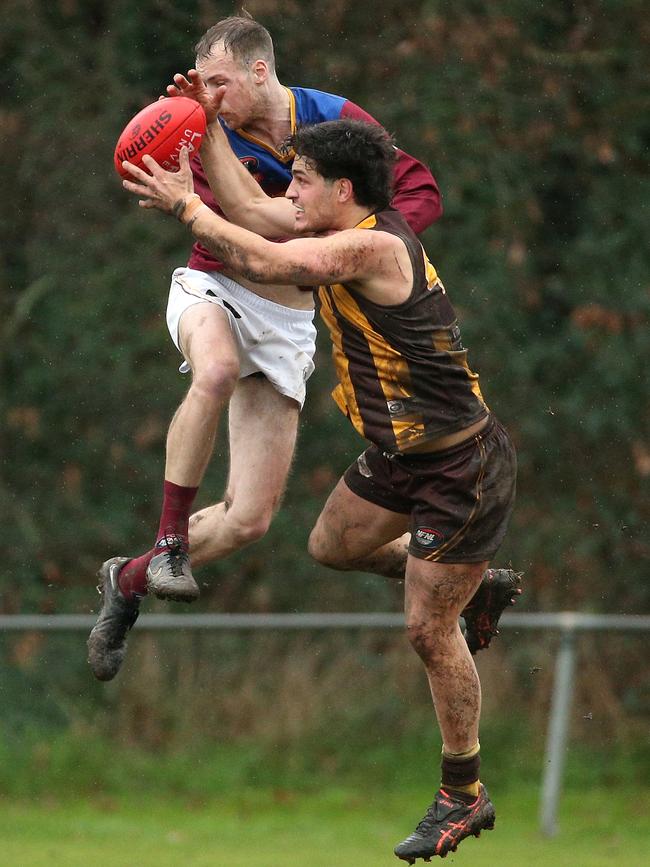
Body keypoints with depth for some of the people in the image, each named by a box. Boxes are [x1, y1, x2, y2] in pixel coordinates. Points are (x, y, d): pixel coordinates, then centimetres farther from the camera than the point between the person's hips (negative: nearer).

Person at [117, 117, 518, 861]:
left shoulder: (374, 247, -27)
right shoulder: (352, 228, 1)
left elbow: (264, 263, -34)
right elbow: (252, 209, 13)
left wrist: (184, 205, -24)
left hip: (459, 466, -10)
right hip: (399, 451, 10)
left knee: (427, 629, -4)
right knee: (333, 547, 26)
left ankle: (464, 798, 9)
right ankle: (476, 582, 42)